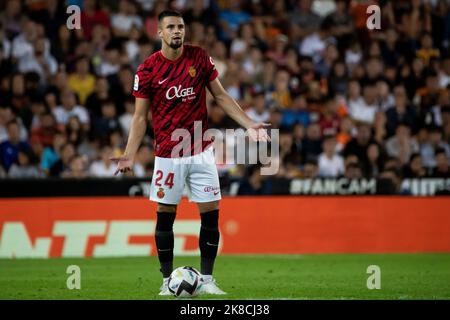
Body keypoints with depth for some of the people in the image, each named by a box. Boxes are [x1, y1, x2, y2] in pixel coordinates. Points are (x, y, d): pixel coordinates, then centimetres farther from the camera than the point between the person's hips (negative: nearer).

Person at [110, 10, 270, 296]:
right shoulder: (148, 70, -4)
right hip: (167, 153, -2)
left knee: (211, 214, -2)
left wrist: (249, 124, 0)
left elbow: (221, 96, 9)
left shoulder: (200, 58, 2)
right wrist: (130, 156, -11)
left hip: (201, 151, 2)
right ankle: (168, 281, 11)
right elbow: (140, 117, -1)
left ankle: (207, 280, 7)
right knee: (165, 216, 1)